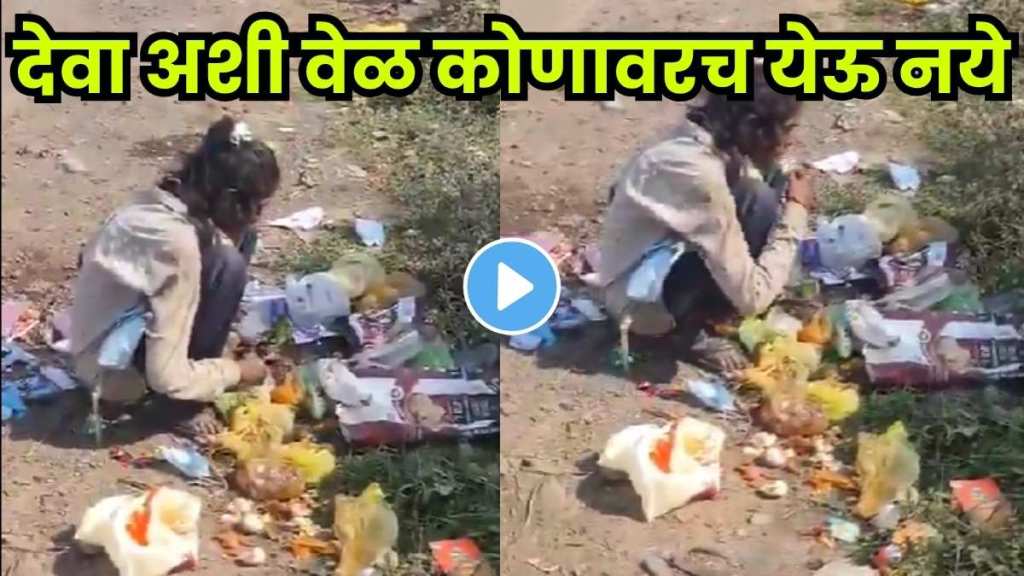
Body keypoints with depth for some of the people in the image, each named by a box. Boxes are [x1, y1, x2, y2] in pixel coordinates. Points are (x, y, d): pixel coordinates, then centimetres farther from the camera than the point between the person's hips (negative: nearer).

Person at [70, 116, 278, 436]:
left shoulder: (168, 202, -8)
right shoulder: (178, 243, -32)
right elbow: (168, 377, -28)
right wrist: (236, 372, -12)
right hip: (114, 371, -9)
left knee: (237, 241, 1)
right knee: (228, 266, -24)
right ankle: (176, 406, -8)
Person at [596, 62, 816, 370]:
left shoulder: (705, 141, -7)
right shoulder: (700, 175, -32)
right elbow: (752, 297, -28)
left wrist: (790, 205, -3)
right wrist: (795, 211, -19)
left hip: (660, 259, 9)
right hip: (640, 300, -9)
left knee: (769, 181, 2)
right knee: (757, 201, -25)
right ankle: (703, 327, -7)